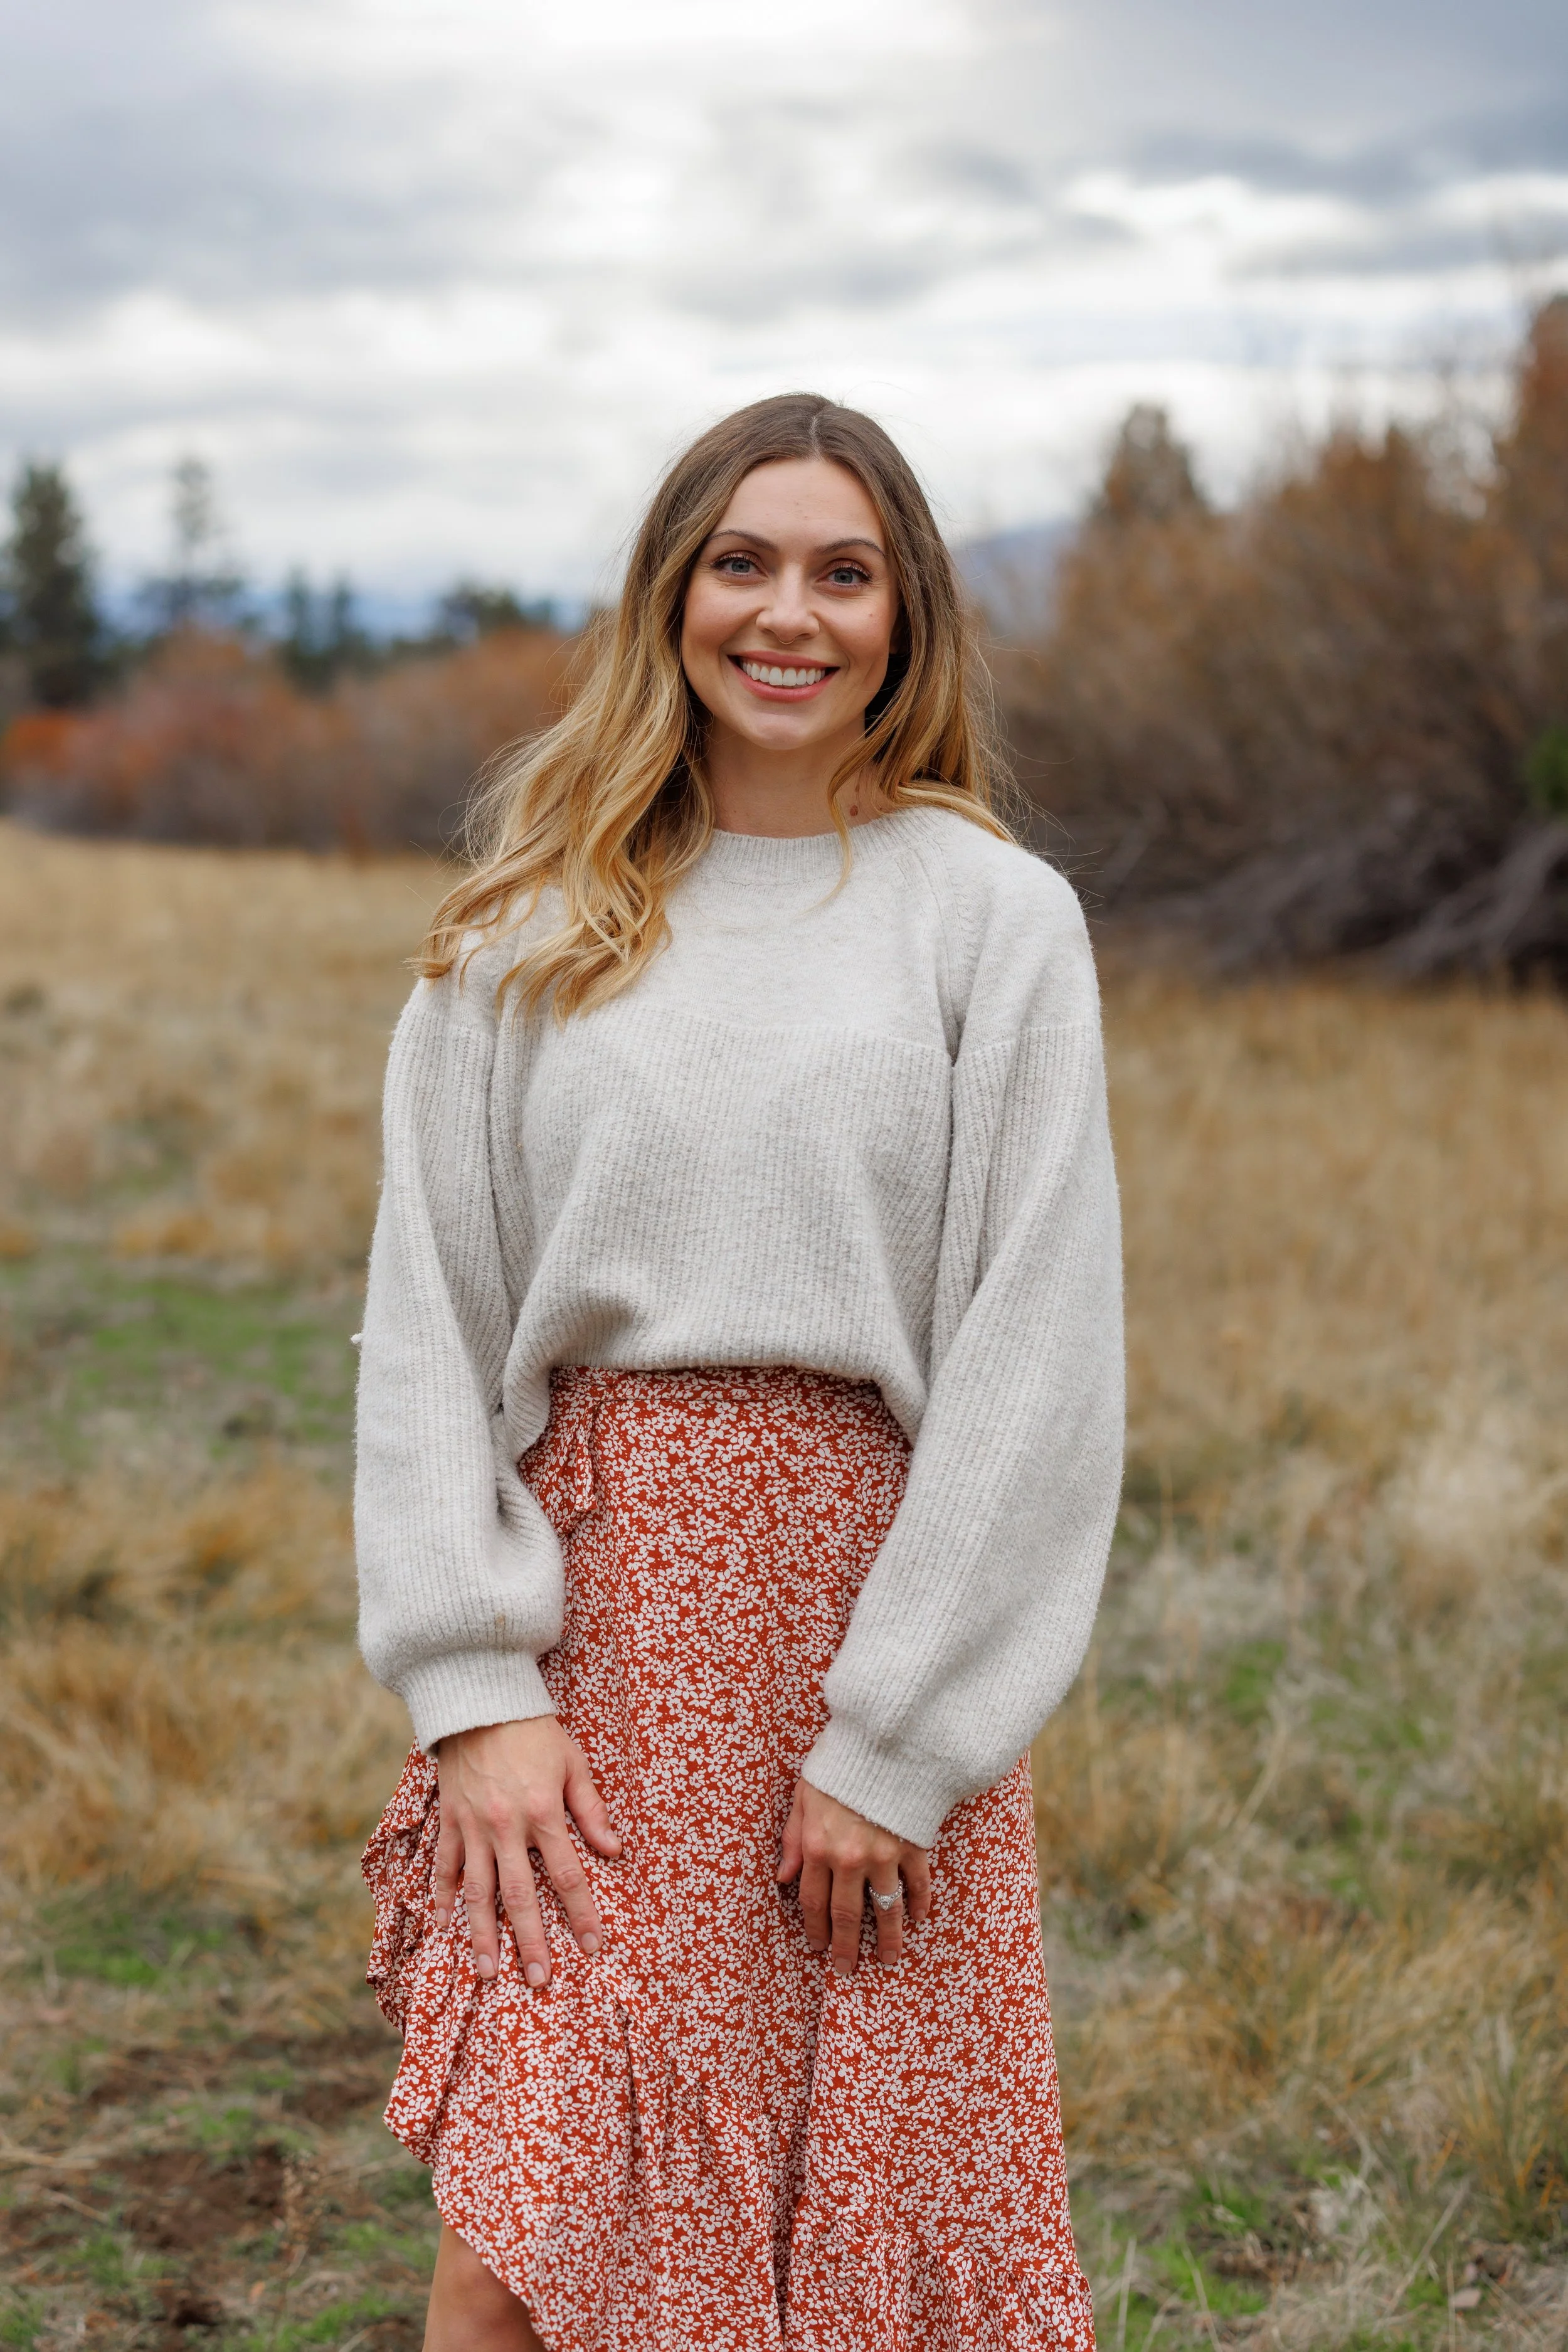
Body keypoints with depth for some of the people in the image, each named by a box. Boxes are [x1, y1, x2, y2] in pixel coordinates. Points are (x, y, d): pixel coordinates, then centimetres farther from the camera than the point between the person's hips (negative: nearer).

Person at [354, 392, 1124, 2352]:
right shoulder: (526, 932, 7)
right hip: (592, 1615, 1)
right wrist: (474, 1686, -6)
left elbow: (1039, 1350, -4)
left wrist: (897, 1737, -9)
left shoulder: (997, 916, 1)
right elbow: (425, 1326, 4)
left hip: (876, 1593, -1)